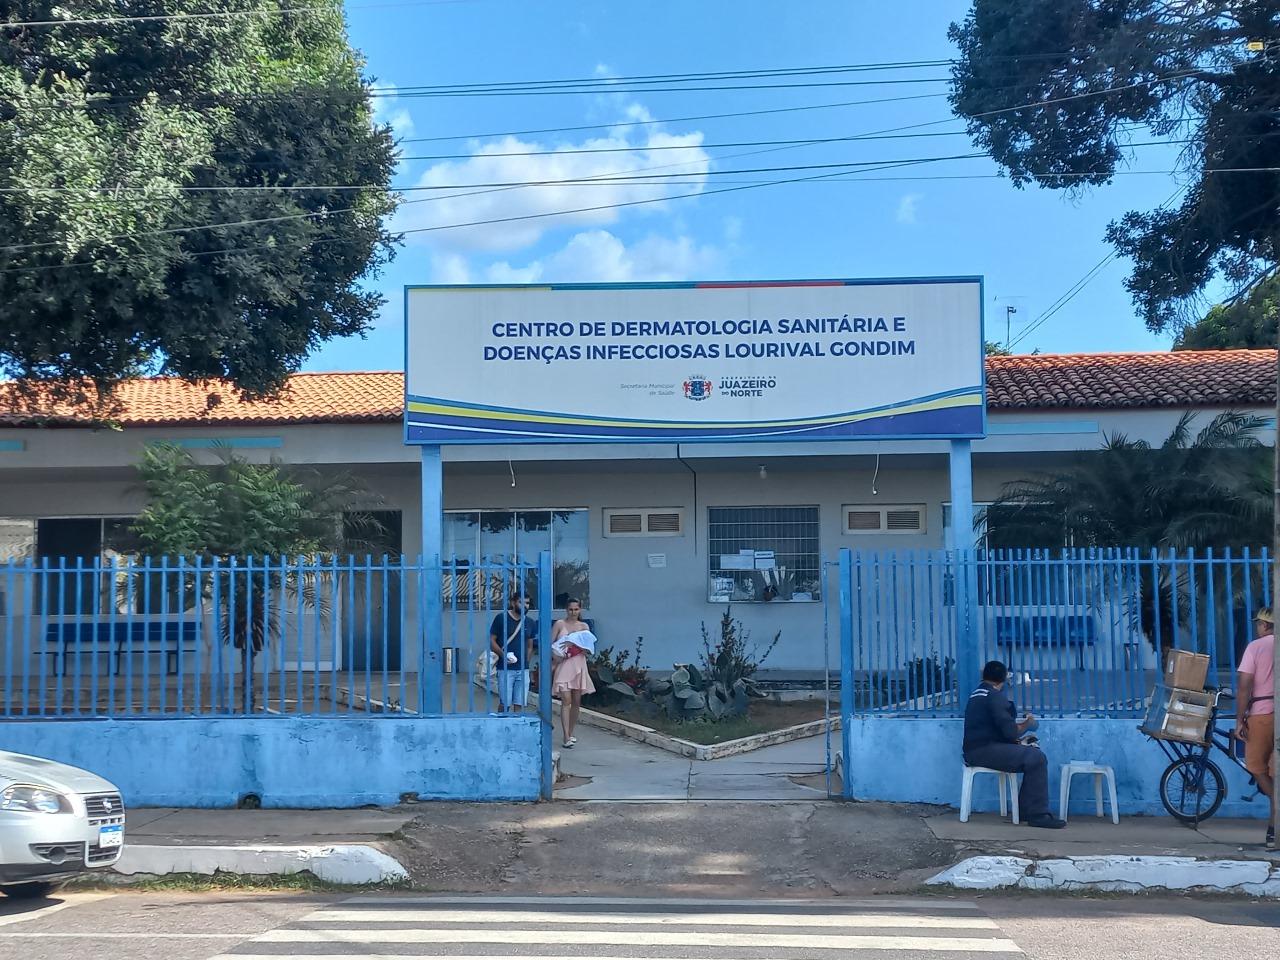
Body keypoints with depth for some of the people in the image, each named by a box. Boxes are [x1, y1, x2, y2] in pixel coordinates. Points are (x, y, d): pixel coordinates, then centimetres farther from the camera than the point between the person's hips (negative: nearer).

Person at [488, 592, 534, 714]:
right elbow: (491, 641, -5)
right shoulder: (502, 618, -4)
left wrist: (527, 662, 9)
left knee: (520, 704, 3)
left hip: (523, 669, 4)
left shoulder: (530, 623, 10)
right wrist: (502, 654, -18)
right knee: (505, 703, -1)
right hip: (505, 669, -4)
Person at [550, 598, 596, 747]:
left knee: (576, 701, 7)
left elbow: (588, 649, 0)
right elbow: (550, 644, -3)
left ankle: (571, 733, 22)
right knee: (566, 700, -11)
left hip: (578, 666, 3)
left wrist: (575, 645, -16)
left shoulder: (584, 626, 9)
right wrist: (553, 662, -15)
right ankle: (567, 737, -14)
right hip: (563, 666, -3)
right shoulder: (560, 624, 1)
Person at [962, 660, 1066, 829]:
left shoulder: (977, 694, 19)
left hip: (976, 750, 10)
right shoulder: (995, 697, -10)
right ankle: (1037, 814, -14)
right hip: (984, 751, -10)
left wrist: (1019, 726, 8)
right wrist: (1028, 724, 3)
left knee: (1030, 754, 17)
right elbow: (1011, 732, -17)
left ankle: (1026, 809, 14)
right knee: (1036, 758, -15)